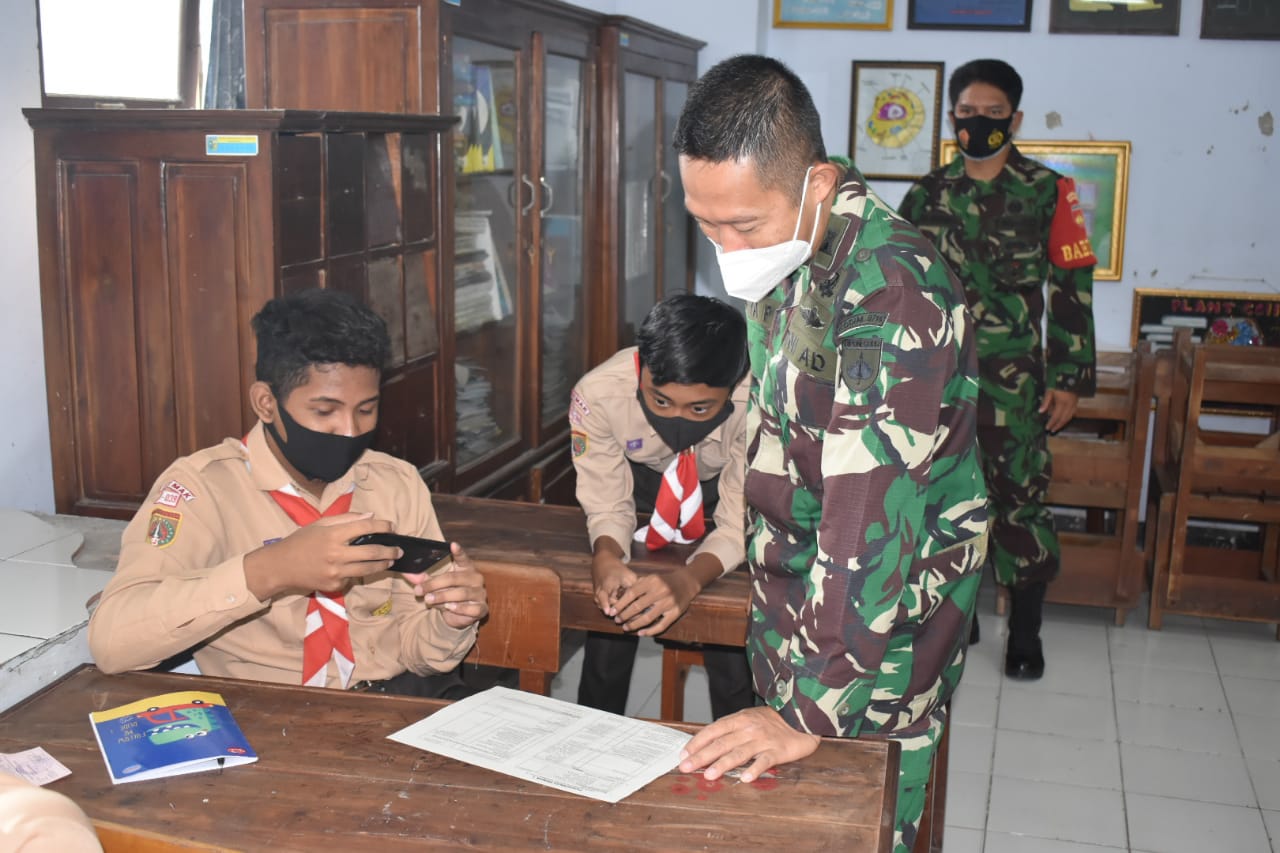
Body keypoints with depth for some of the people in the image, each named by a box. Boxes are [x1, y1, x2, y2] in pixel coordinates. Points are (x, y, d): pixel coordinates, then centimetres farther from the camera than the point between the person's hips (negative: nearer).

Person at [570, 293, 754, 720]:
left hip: (727, 490, -1)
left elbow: (739, 525, -28)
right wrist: (606, 558, -42)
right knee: (612, 613, -9)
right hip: (644, 488, 1)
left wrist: (689, 579, -47)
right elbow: (608, 505, -19)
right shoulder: (597, 394, -32)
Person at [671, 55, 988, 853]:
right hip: (796, 605, 8)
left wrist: (811, 711, -28)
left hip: (879, 624, -8)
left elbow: (871, 519, -31)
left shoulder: (890, 292, -29)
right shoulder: (784, 251, 0)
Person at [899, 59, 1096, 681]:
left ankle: (1025, 633, 13)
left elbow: (1072, 289, -1)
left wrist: (1069, 378, -5)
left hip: (1012, 378, -3)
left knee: (1019, 497, -1)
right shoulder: (927, 194, 7)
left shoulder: (1048, 193, -1)